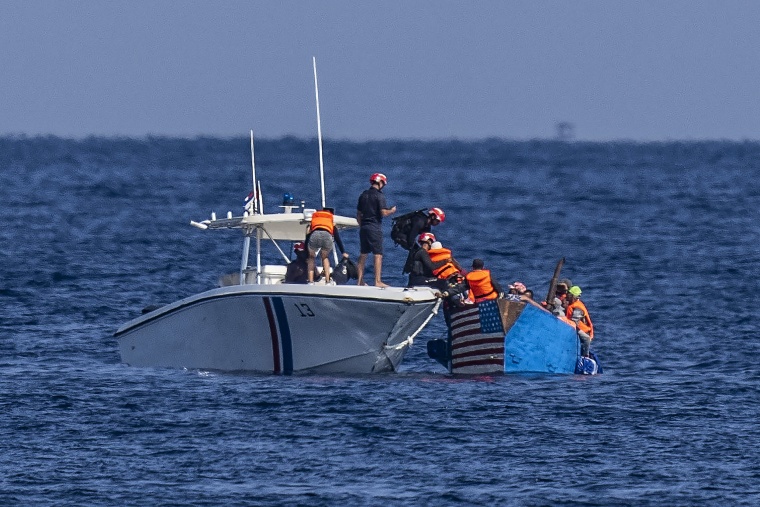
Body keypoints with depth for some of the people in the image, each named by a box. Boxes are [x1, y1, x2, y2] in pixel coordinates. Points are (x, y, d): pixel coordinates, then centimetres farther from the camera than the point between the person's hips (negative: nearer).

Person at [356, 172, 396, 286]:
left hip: (364, 227, 7)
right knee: (378, 255, -5)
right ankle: (378, 281, -9)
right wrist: (392, 211, 3)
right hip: (375, 228, -7)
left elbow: (358, 214, 16)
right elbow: (384, 212, -16)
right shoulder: (379, 195, -9)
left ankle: (359, 280, 14)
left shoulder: (363, 195, 12)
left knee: (363, 255, 12)